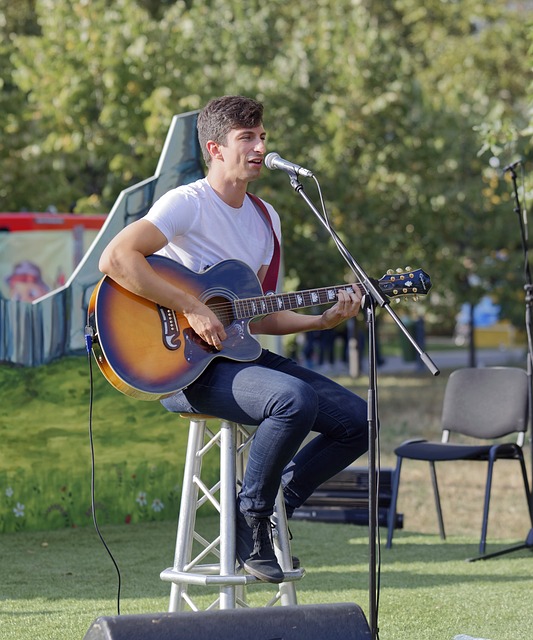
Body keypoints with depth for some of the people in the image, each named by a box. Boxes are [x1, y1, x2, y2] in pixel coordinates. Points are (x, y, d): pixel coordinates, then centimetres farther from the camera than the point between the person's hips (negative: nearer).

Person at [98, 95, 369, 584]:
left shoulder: (265, 219, 14)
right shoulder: (188, 204, -11)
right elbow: (116, 259, -25)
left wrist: (322, 320, 2)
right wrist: (191, 308, -25)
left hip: (241, 354, 8)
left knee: (358, 420, -4)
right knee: (295, 399, -33)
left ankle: (275, 503, 11)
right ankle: (251, 522, -13)